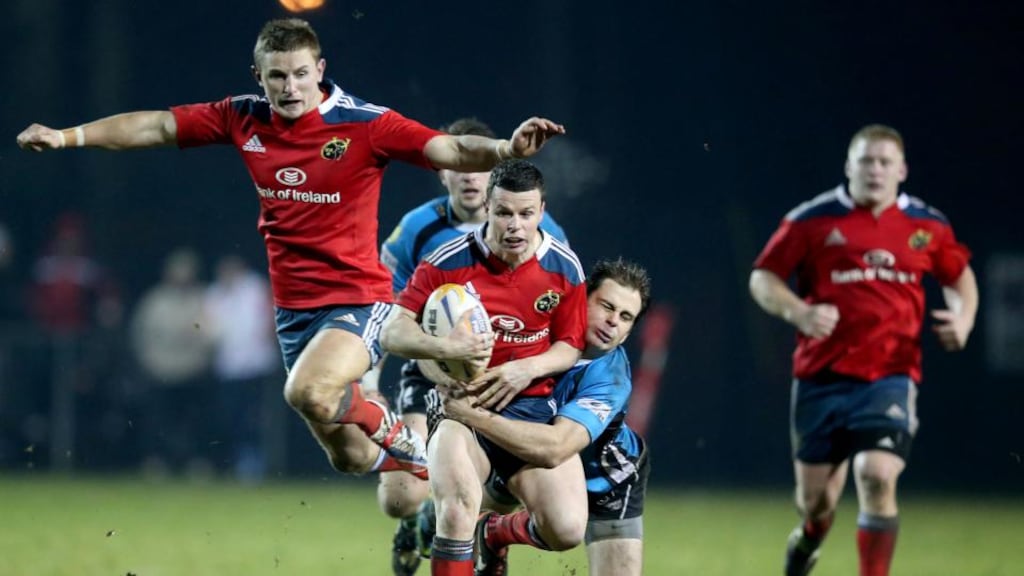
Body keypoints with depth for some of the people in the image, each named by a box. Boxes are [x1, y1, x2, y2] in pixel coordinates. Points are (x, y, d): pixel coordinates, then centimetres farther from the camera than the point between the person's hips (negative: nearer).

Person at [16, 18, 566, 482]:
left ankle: (392, 431, -3)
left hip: (357, 299, -5)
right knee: (350, 460, 8)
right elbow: (154, 126, 8)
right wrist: (67, 136, 5)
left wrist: (505, 149, -42)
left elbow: (452, 151, -22)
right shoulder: (244, 119, 0)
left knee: (308, 392, -32)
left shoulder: (365, 124, -14)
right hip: (293, 308, 5)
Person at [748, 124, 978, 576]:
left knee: (877, 476, -21)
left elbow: (959, 275, 23)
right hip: (822, 375, 0)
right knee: (814, 497, 5)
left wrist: (963, 318, 3)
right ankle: (810, 537, 44)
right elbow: (762, 278, 4)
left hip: (891, 375, 0)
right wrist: (798, 312, -15)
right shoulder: (811, 221, 0)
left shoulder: (926, 226, 7)